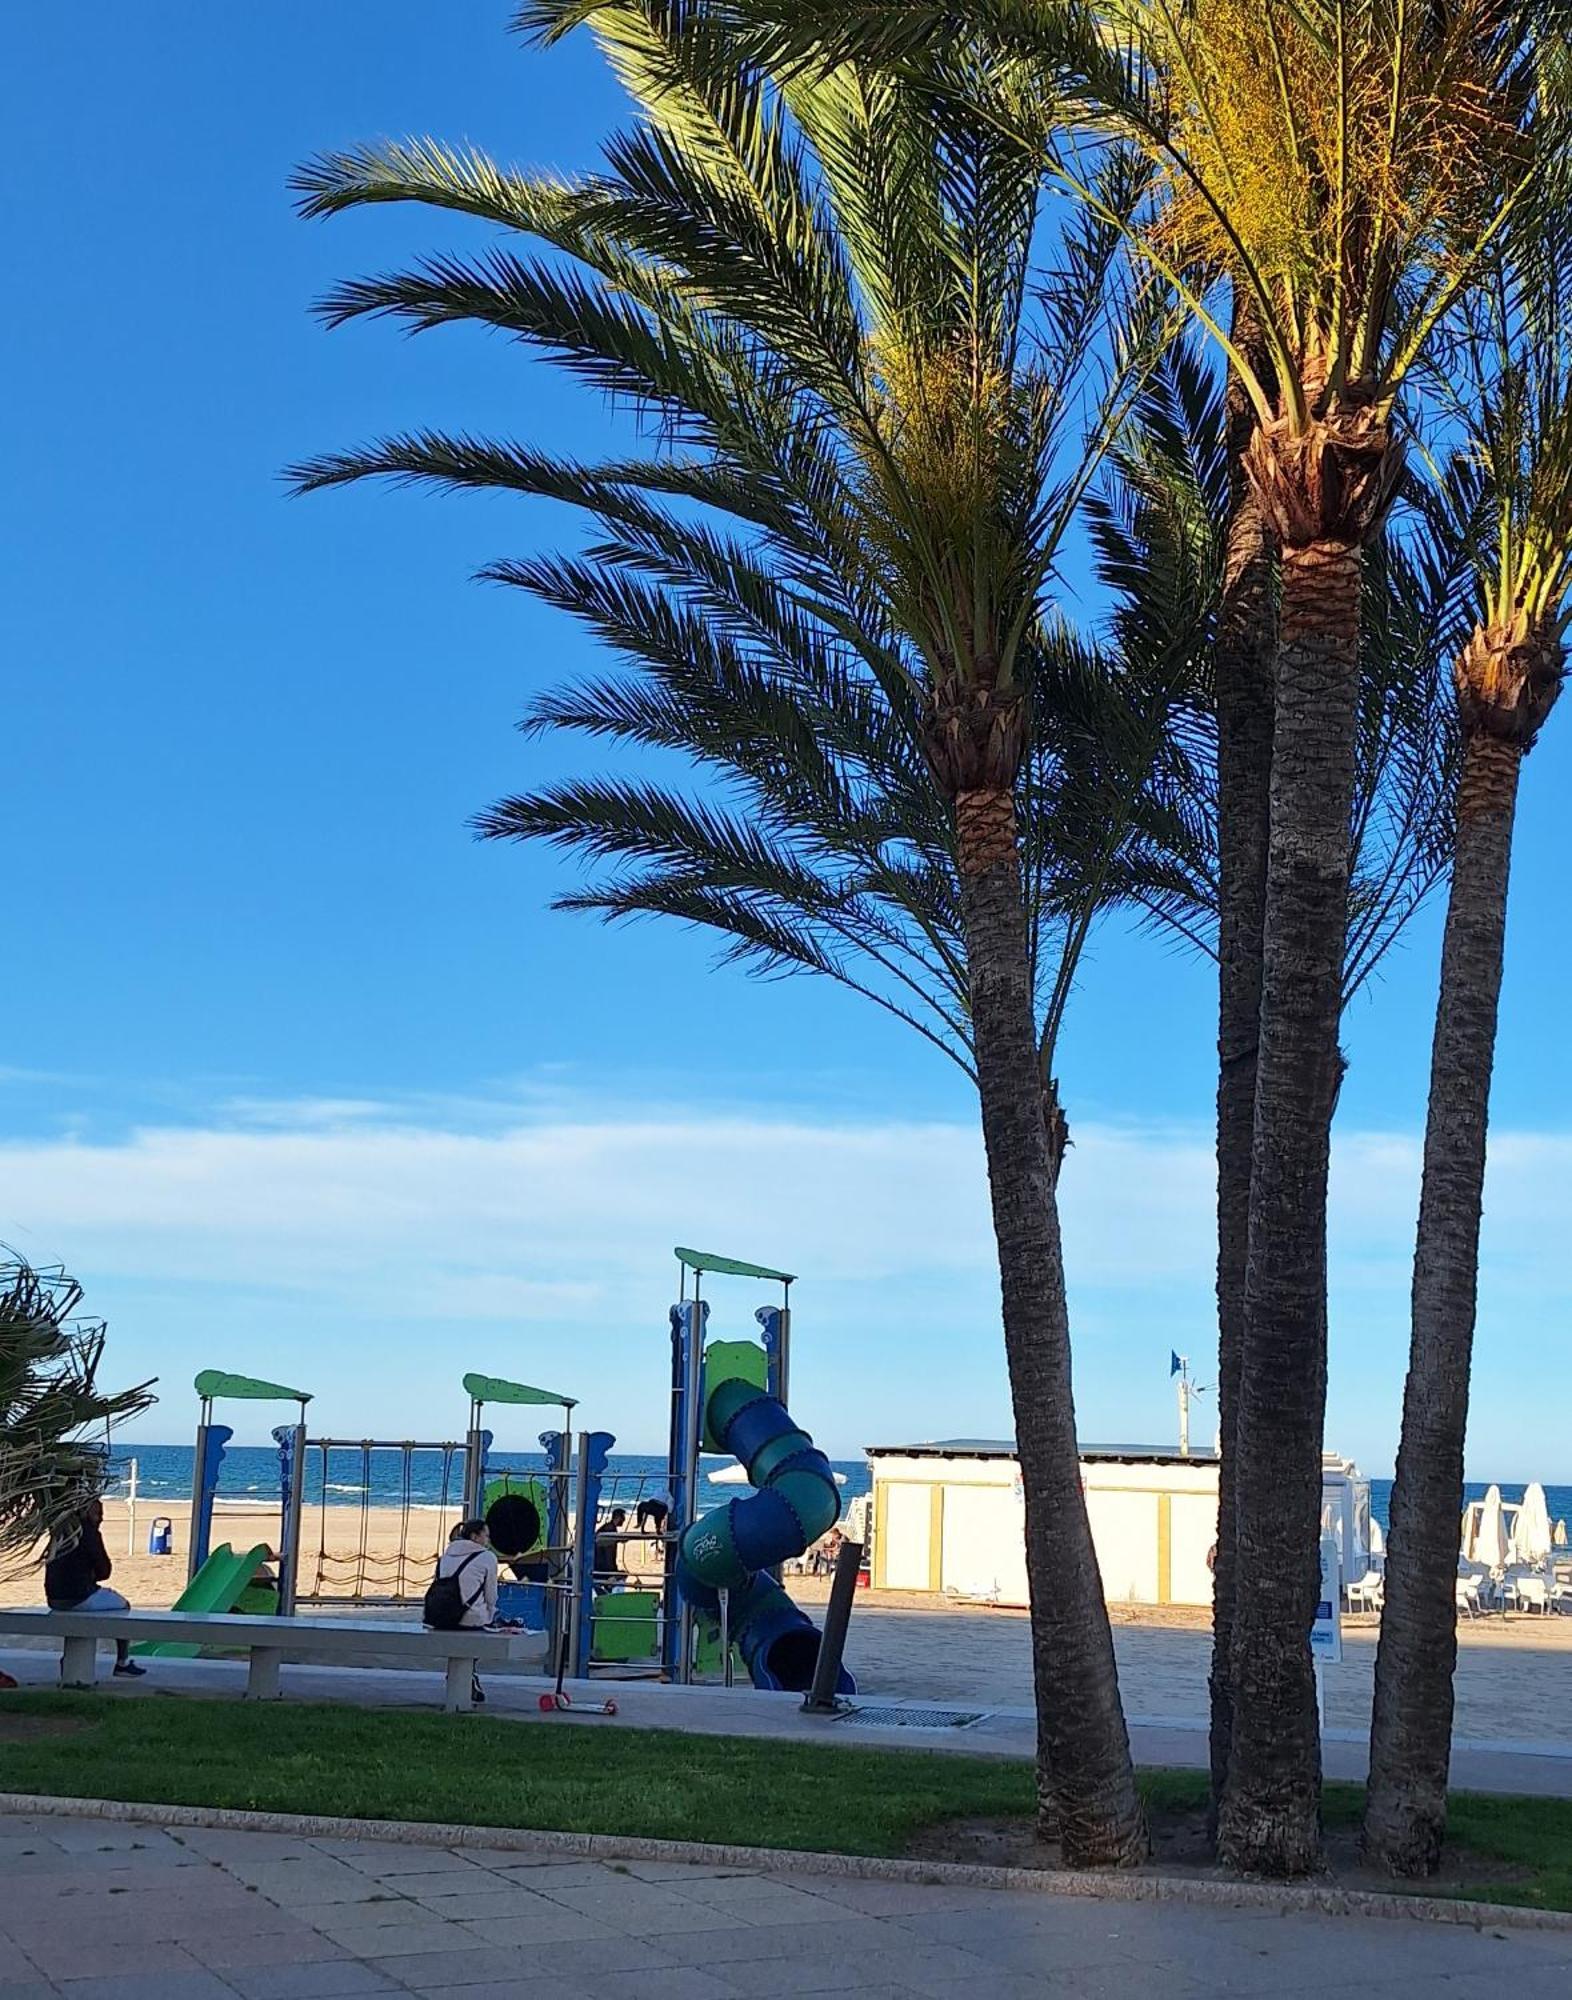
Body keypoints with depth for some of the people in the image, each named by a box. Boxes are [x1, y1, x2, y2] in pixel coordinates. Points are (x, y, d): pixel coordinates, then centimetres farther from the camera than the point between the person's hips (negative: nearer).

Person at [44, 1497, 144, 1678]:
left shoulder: (61, 1530, 13)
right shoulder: (89, 1532, -10)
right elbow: (104, 1570, -6)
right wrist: (94, 1576, 14)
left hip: (54, 1599, 8)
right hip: (79, 1598, -8)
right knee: (122, 1606, 15)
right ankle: (122, 1663, 16)